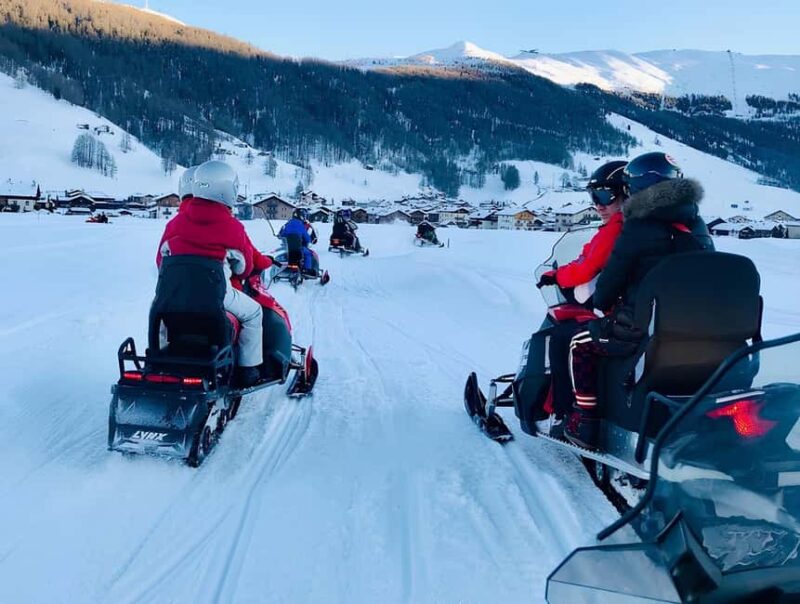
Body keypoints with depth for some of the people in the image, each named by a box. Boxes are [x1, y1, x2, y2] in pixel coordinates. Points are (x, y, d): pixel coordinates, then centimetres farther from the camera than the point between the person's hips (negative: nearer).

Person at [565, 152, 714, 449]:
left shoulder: (638, 229, -14)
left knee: (580, 342, 13)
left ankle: (585, 424, 10)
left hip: (642, 330, -7)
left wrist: (602, 302, 16)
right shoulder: (698, 226, 7)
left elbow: (610, 283, -7)